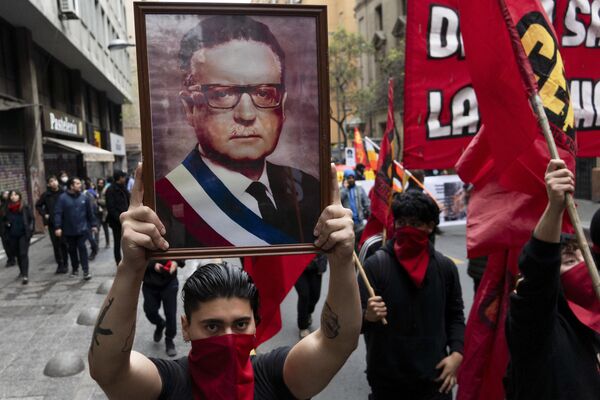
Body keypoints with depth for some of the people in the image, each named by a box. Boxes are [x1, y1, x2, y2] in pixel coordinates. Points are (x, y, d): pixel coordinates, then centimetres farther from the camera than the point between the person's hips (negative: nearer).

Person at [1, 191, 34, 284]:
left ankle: (25, 275, -9)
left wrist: (30, 230, -9)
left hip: (24, 234, -3)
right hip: (12, 235, 4)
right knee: (17, 254, 14)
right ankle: (22, 271, 33)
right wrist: (7, 224, -6)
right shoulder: (7, 209, 2)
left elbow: (32, 218, 0)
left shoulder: (25, 207, -5)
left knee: (23, 254, -8)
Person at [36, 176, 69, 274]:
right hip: (52, 223, 2)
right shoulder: (46, 195, 1)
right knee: (56, 244, 4)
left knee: (64, 243, 2)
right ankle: (59, 264, 13)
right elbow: (38, 206, 13)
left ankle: (65, 264, 14)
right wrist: (44, 214, 1)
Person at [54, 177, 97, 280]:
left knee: (82, 248, -4)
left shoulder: (84, 197, -1)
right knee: (72, 250, 13)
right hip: (69, 230, 0)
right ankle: (75, 269, 29)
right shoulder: (63, 198, -7)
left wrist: (93, 225, 6)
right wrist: (58, 227, -16)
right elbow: (58, 213, -10)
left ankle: (86, 270, -1)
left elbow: (90, 212, 5)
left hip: (82, 229, 0)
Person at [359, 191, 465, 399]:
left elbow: (455, 316, 12)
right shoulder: (375, 265, -11)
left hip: (435, 378, 2)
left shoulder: (445, 267, 0)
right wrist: (368, 316, -32)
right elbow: (355, 319, -11)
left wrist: (457, 353, -1)